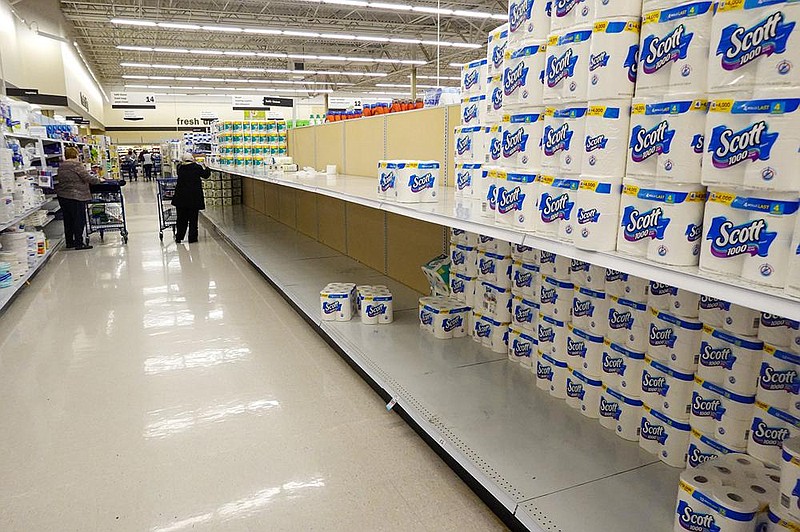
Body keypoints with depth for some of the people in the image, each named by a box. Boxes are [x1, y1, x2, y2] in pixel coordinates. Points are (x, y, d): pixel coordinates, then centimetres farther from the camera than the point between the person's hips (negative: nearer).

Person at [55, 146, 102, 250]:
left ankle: (69, 242, 21)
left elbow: (59, 180, 18)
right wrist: (98, 180, 2)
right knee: (79, 220, -1)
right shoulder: (77, 165, -12)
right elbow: (88, 178, -14)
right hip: (76, 197, -8)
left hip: (62, 196, 8)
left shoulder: (61, 166, 11)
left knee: (68, 220, 14)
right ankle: (79, 243, 0)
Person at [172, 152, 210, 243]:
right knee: (193, 219, 5)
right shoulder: (197, 167, -8)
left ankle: (179, 238, 17)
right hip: (194, 197, -3)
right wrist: (206, 168, 23)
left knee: (182, 218, 11)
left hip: (181, 196, 3)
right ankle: (192, 238, 8)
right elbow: (206, 175, 5)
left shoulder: (180, 168, 0)